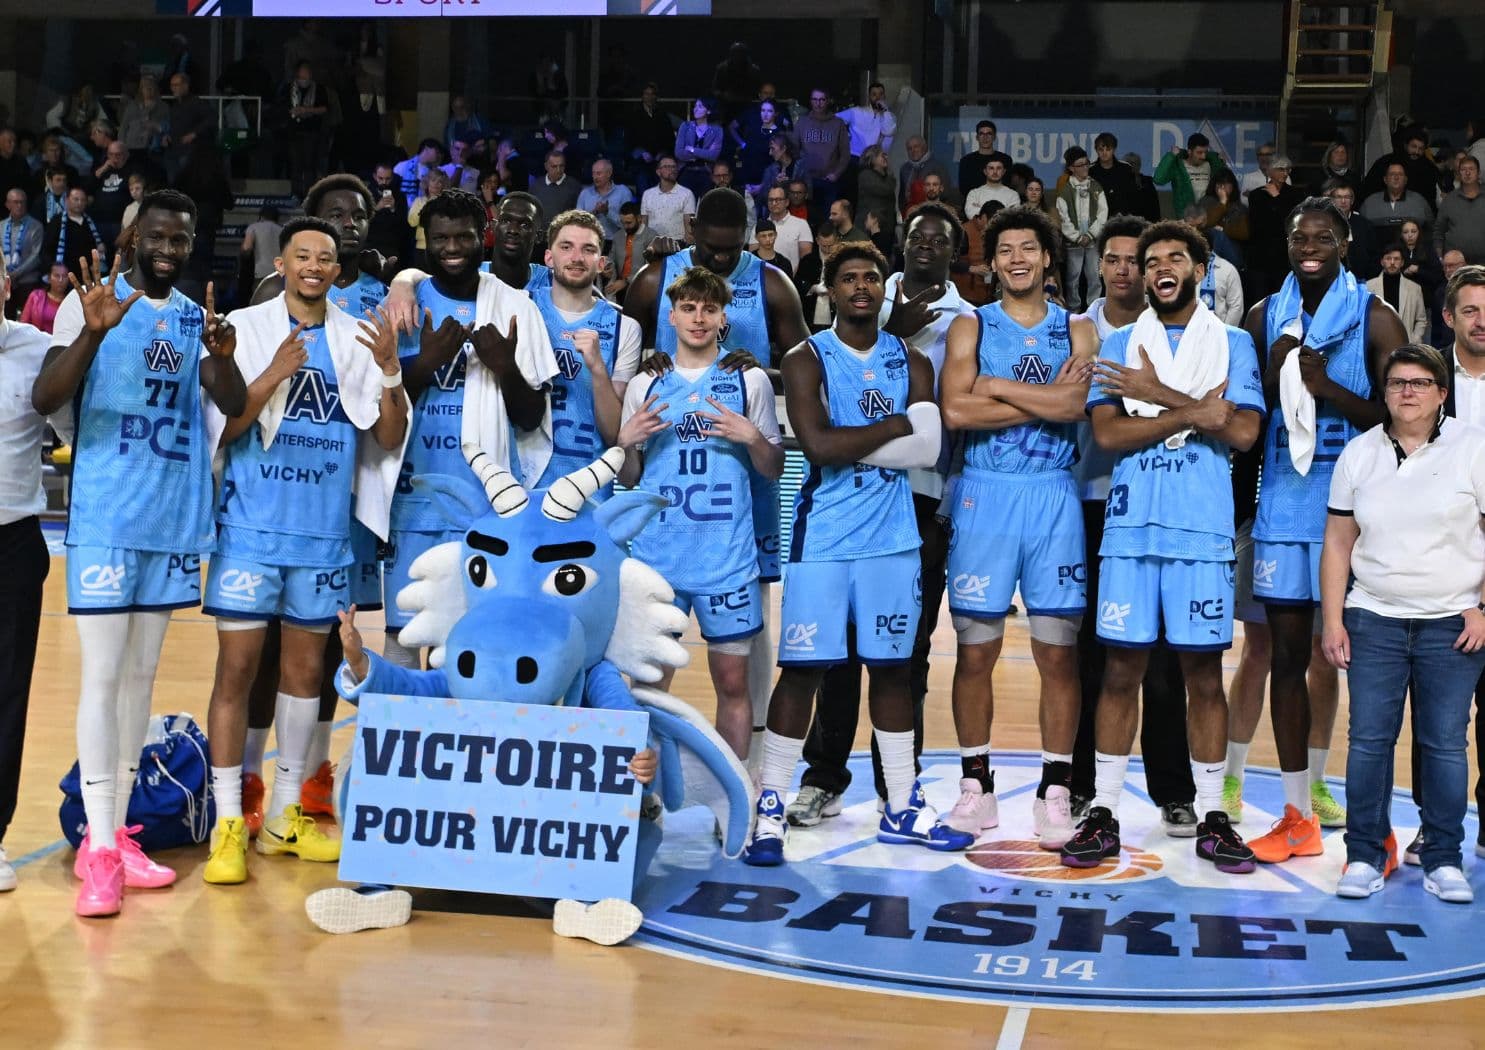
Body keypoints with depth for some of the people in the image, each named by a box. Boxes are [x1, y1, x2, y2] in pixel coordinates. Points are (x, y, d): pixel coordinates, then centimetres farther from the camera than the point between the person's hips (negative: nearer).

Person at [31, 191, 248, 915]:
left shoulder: (198, 318, 10)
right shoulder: (92, 299, -4)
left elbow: (234, 407, -2)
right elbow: (45, 401, -14)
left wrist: (223, 357, -23)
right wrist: (93, 332, -29)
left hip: (174, 518, 5)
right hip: (105, 516, -5)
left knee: (141, 676, 10)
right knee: (103, 676, -6)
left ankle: (116, 831, 19)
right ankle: (99, 849, -2)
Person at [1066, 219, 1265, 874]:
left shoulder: (1234, 343, 9)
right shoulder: (1121, 344, 11)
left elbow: (1243, 432, -6)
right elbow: (1107, 433, -3)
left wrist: (1160, 394, -9)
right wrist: (1194, 412, -11)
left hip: (1203, 528, -1)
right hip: (1131, 524, 1)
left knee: (1203, 673, 3)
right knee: (1121, 670, 2)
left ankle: (1211, 818, 12)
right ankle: (1103, 814, 8)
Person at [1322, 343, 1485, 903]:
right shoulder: (1360, 453, 8)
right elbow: (1338, 542, 9)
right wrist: (1333, 620, 3)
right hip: (1374, 620, 2)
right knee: (1369, 739, 0)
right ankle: (1365, 855, 9)